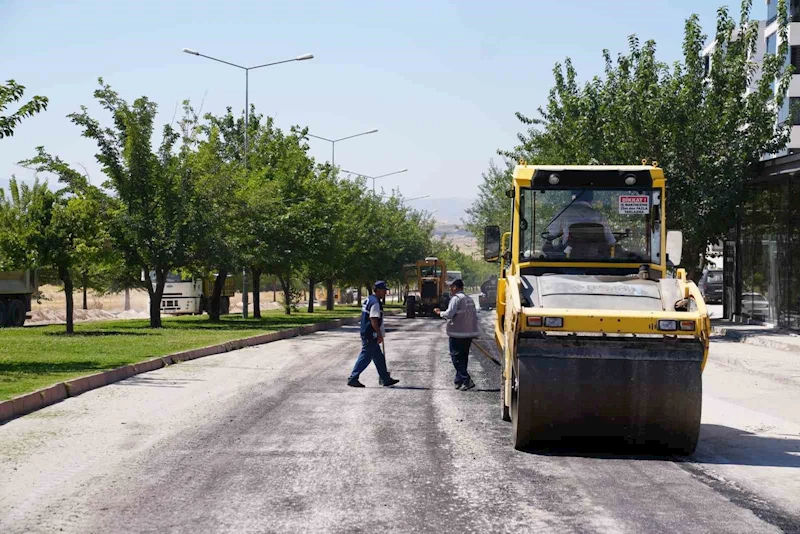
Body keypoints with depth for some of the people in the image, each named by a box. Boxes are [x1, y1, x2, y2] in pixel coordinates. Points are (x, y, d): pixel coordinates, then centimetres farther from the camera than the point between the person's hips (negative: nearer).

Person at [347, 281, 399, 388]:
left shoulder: (369, 300, 16)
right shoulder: (375, 302, -17)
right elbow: (374, 320, -22)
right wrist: (379, 335, -18)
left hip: (366, 334, 11)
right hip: (371, 336, -11)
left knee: (379, 358, 14)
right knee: (365, 357, -6)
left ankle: (386, 379, 19)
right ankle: (353, 378, -3)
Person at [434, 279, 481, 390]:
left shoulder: (456, 298, -13)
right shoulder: (470, 299, 13)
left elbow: (449, 314, -20)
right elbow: (475, 316, 15)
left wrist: (440, 313, -2)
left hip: (457, 334, -8)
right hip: (469, 333, 8)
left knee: (456, 357, -3)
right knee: (463, 358, 15)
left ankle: (466, 380, -14)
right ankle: (459, 381, 20)